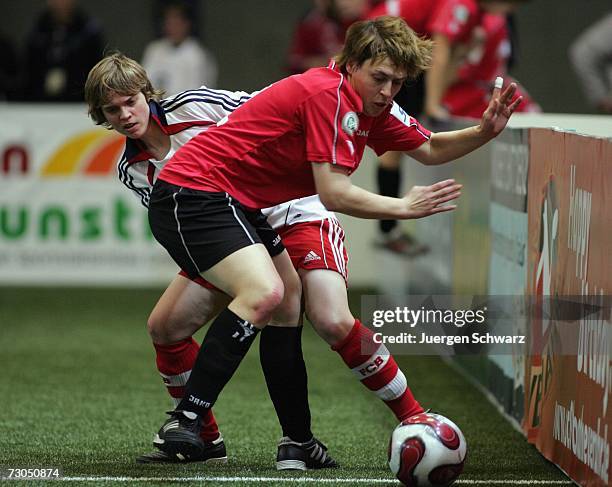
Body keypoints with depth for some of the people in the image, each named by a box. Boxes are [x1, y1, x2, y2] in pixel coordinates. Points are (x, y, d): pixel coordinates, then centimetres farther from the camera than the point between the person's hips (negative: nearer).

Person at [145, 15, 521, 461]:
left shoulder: (372, 107, 9)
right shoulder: (329, 94, -20)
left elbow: (429, 149, 21)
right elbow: (334, 193, -23)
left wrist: (484, 132, 4)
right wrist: (403, 208, -13)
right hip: (193, 192, -11)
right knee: (264, 292, -27)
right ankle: (184, 423, -25)